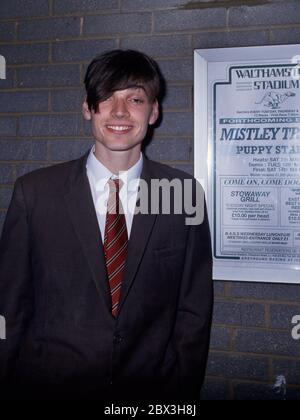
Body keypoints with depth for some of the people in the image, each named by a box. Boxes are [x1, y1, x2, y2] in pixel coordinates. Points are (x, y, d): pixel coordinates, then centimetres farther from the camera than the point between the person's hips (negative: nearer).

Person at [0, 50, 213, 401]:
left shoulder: (184, 194, -6)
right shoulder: (33, 192, -8)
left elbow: (193, 310, -1)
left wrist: (183, 392, -2)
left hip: (152, 388, 1)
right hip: (49, 385, 0)